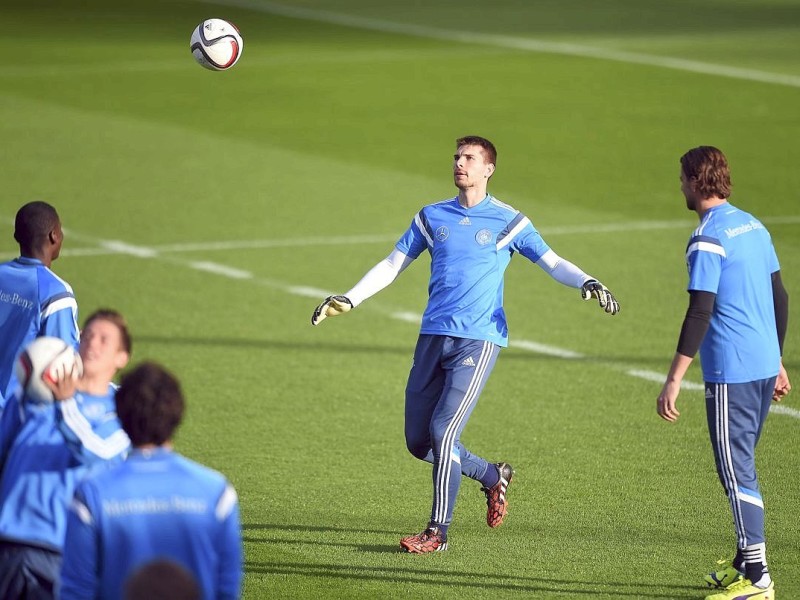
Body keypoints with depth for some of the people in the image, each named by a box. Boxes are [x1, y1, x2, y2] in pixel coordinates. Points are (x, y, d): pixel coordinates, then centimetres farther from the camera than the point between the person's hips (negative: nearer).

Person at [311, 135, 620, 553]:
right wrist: (348, 301, 9)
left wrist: (588, 284, -15)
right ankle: (493, 477, 28)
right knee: (418, 441, 4)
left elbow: (551, 262, 4)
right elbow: (392, 265, 17)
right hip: (433, 338, 5)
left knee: (443, 431, -15)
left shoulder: (508, 221, 2)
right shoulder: (432, 217, 12)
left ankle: (438, 532, -5)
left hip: (479, 340, -5)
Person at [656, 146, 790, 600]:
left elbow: (700, 313, -19)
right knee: (741, 466, 19)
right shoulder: (753, 226, 13)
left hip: (730, 371, -9)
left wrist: (674, 380, -18)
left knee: (737, 471, -4)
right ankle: (745, 563, 26)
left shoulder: (708, 239, -13)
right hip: (764, 365, 9)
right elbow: (780, 299, 17)